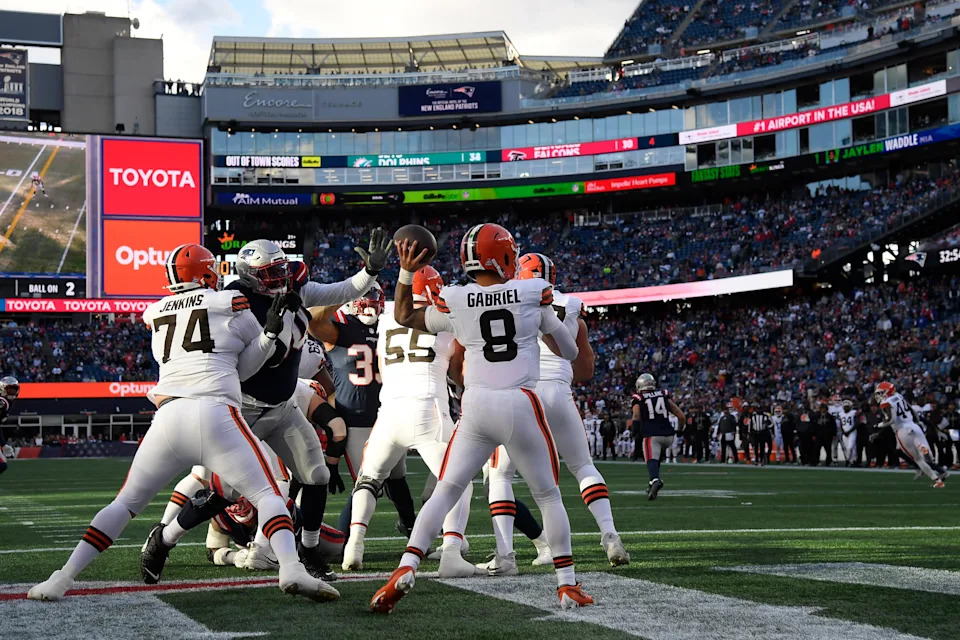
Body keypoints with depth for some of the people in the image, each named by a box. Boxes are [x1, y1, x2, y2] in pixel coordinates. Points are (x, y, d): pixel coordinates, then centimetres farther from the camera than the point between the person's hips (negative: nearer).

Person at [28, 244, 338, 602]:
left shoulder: (156, 314, 21)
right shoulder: (230, 304, 8)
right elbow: (246, 366, 19)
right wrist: (272, 330, 9)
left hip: (167, 417, 4)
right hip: (215, 413, -3)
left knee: (127, 503, 15)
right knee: (267, 495, 2)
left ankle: (62, 579, 9)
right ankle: (292, 570, -22)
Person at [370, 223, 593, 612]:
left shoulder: (454, 302, 1)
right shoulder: (534, 293, -2)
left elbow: (404, 317, 20)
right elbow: (570, 353, 9)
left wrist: (406, 273, 23)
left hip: (477, 406, 1)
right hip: (522, 406, -1)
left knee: (445, 492, 7)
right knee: (548, 496, 13)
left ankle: (406, 569, -9)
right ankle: (567, 584, 12)